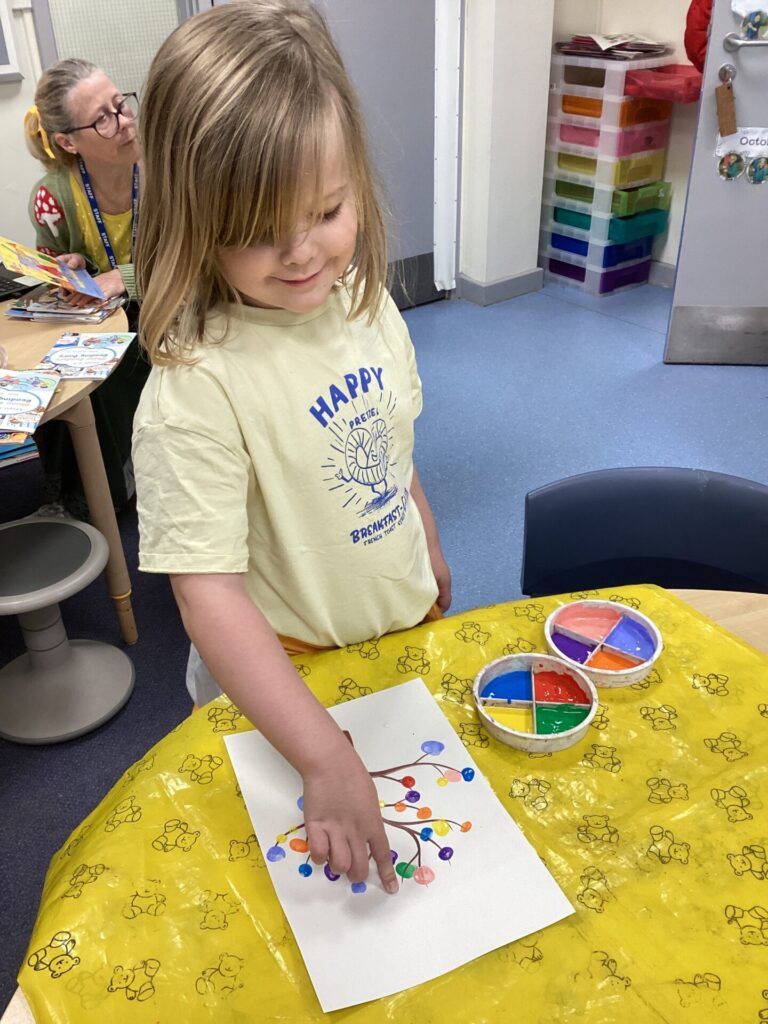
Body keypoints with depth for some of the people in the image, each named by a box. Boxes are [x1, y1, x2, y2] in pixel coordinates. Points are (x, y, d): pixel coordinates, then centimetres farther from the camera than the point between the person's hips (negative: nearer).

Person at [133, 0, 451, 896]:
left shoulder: (368, 306, -9)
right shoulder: (196, 387, -31)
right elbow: (208, 591, -32)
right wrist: (327, 757, -36)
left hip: (410, 630, 6)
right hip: (285, 676, -5)